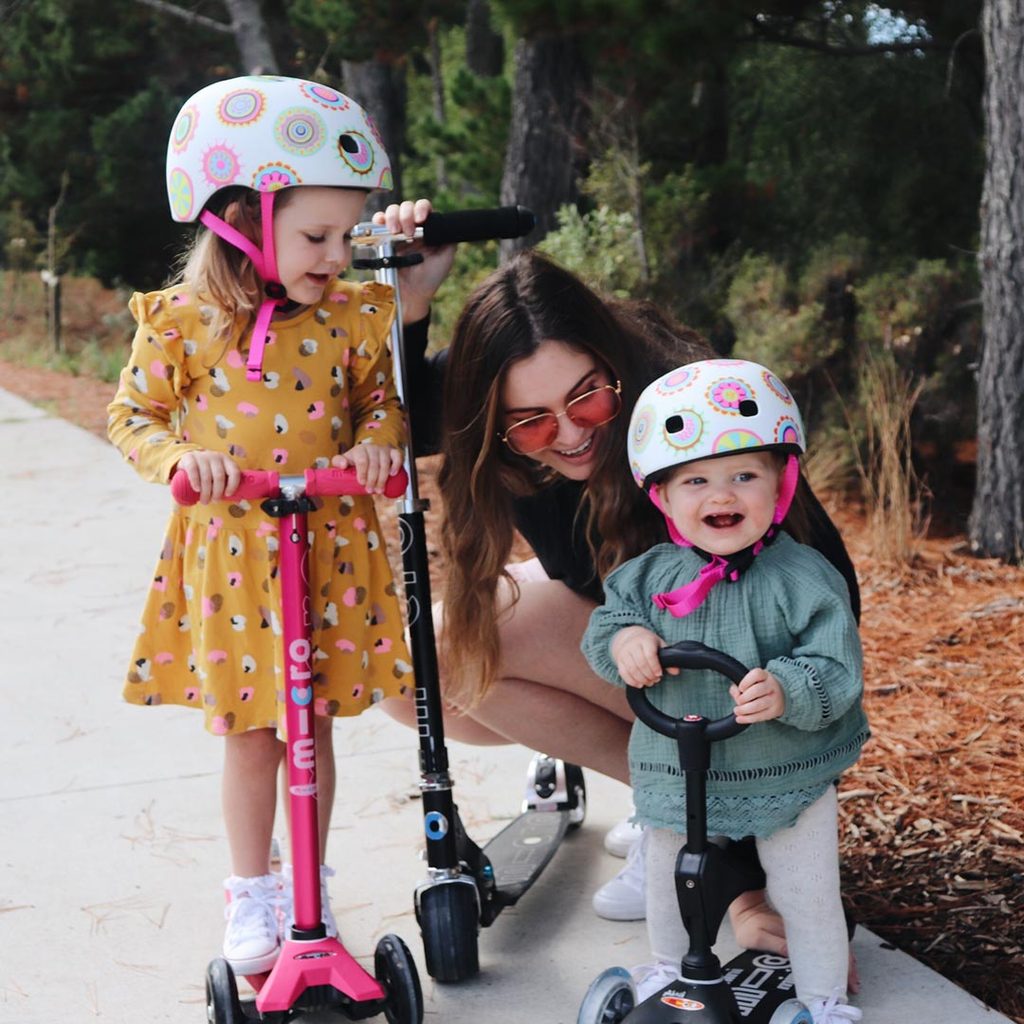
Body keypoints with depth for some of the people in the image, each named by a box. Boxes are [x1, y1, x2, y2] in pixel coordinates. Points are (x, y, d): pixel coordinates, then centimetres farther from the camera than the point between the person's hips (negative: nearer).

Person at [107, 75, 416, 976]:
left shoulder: (351, 317, -4)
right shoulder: (183, 320, -8)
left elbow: (386, 400, 9)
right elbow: (132, 414, 1)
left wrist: (379, 441, -13)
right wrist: (178, 456, -18)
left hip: (329, 547, 1)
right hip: (229, 552, -1)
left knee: (314, 728, 12)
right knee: (248, 733, 8)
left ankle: (311, 892, 30)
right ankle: (251, 896, 27)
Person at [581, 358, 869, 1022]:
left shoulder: (803, 577, -17)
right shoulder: (651, 575, -6)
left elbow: (838, 669, -20)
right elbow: (605, 624, 2)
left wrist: (786, 692, -39)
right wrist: (622, 640, -21)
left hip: (787, 777, -3)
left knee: (807, 897, 10)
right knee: (669, 890, 22)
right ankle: (671, 971, 50)